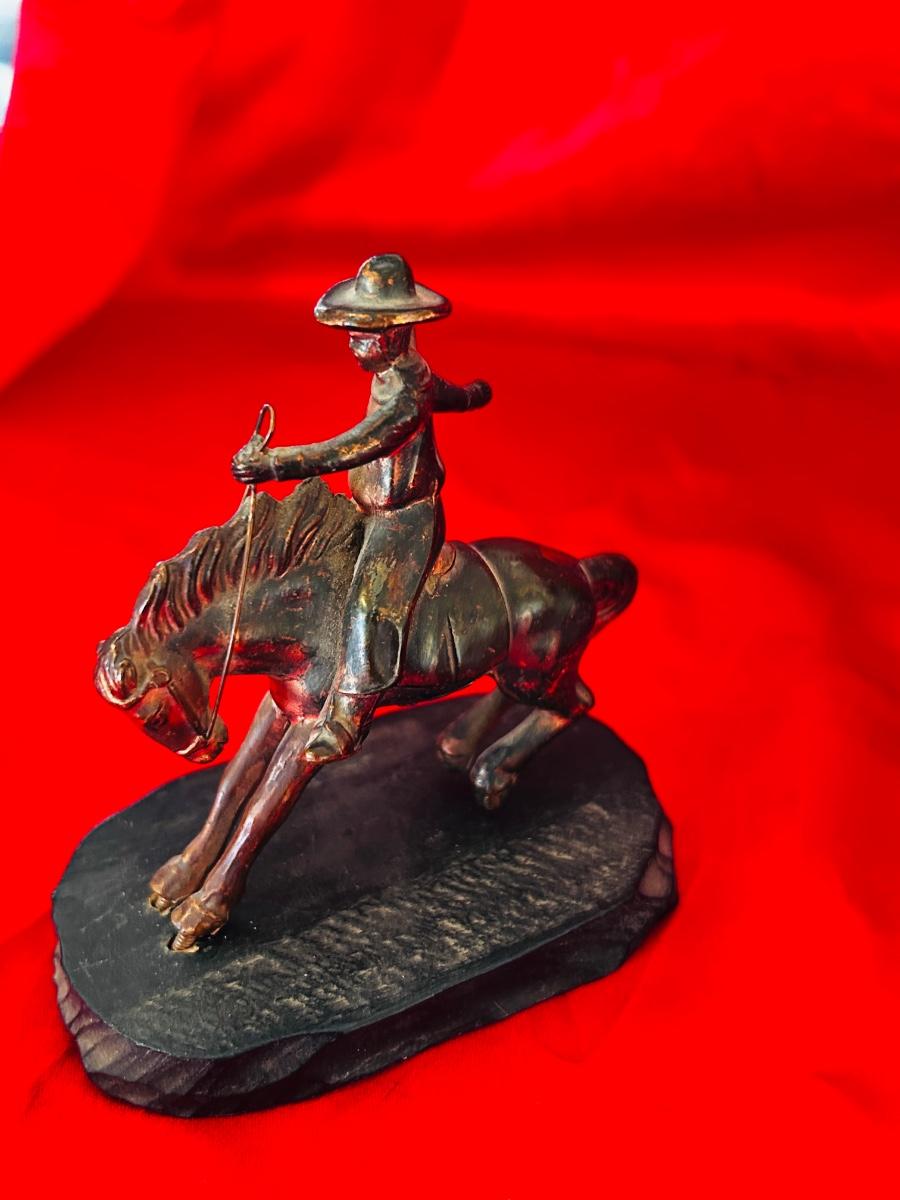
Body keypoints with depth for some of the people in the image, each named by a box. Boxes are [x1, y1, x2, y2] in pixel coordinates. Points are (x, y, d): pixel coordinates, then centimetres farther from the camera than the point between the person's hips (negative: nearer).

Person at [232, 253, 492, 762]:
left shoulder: (404, 394, -27)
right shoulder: (410, 375, 4)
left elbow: (349, 449, -38)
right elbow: (456, 397, 26)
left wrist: (271, 464, -42)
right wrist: (474, 394, 52)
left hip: (403, 522, -12)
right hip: (380, 514, 12)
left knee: (369, 611, -21)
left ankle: (340, 728, -19)